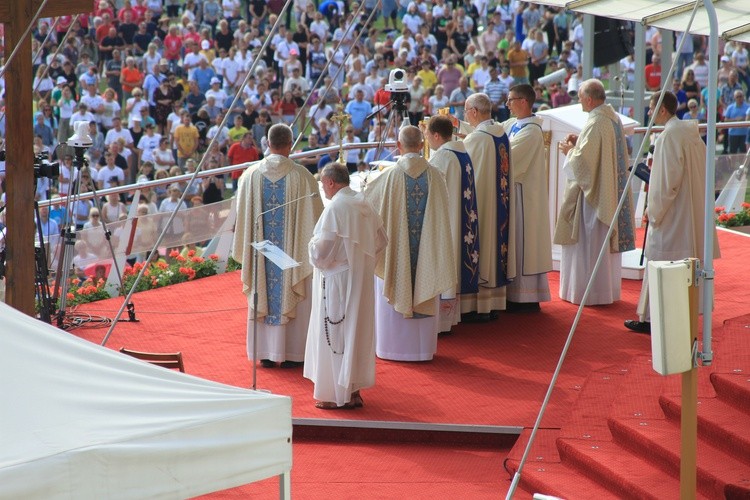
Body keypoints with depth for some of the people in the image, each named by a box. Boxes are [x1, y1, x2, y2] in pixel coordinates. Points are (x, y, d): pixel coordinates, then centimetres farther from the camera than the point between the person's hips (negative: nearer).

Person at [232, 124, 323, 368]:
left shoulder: (251, 175, -3)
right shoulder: (301, 176, -12)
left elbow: (243, 215, 3)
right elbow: (314, 214, -7)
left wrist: (247, 251, 14)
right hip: (292, 250, -2)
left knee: (263, 299, 11)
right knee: (291, 299, 6)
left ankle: (266, 354, 14)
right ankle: (291, 354, 9)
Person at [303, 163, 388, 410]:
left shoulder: (335, 208, -19)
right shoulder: (364, 205, 5)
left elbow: (322, 249, -21)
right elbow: (381, 240, 14)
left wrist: (312, 246, 0)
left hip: (338, 278, -8)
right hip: (362, 280, 8)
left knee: (335, 334, 0)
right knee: (358, 332, 14)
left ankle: (337, 395, 4)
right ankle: (353, 390, 20)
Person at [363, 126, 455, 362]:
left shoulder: (390, 176, -14)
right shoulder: (434, 175, -7)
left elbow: (366, 199, 0)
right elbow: (442, 215, 1)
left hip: (396, 247, -2)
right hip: (426, 249, 2)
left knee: (395, 295, 9)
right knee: (424, 296, 12)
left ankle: (393, 346, 14)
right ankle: (423, 347, 17)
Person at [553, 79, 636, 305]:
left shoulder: (595, 124, -21)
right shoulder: (613, 119, 8)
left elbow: (583, 160, -23)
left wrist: (569, 150, -3)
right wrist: (579, 143, 11)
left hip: (593, 192, -9)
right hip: (611, 191, 9)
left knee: (590, 242, -1)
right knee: (608, 241, 14)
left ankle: (591, 292, 2)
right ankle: (609, 288, 21)